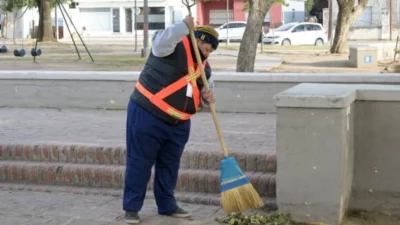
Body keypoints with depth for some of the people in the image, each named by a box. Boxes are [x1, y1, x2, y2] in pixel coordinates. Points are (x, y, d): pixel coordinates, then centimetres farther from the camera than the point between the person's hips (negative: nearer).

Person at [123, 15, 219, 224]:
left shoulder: (204, 66, 13)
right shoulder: (175, 47, -10)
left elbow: (206, 92, 19)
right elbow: (162, 41, -33)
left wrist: (207, 98, -4)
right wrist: (185, 26, -31)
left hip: (178, 123, 8)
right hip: (147, 114, -7)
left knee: (170, 165, 14)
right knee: (139, 162, -1)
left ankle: (167, 205, 26)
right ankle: (131, 207, 6)